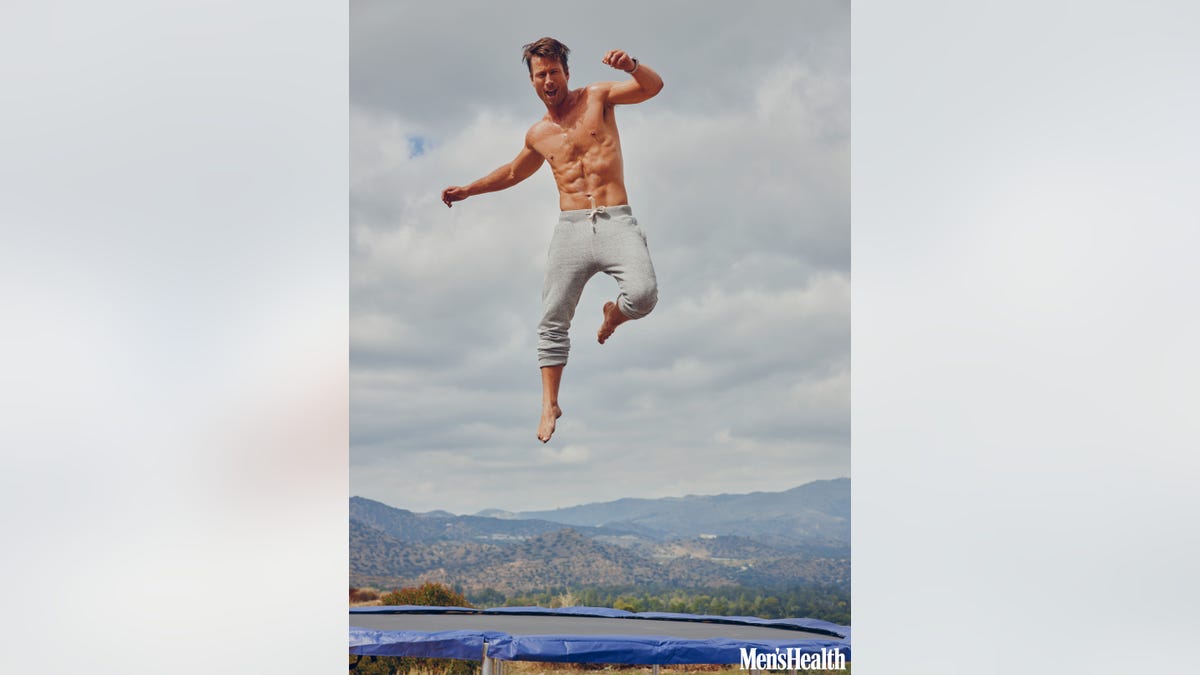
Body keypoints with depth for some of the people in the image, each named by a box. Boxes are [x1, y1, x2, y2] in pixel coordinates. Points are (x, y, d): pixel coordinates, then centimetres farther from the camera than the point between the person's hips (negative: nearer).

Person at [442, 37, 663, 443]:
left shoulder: (597, 97, 6)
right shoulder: (538, 135, 16)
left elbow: (653, 86, -8)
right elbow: (514, 172, 36)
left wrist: (631, 66, -28)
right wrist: (468, 190, 36)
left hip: (616, 223, -3)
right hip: (571, 228, 3)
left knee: (643, 295, -27)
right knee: (553, 320, 1)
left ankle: (613, 314, 10)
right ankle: (550, 405, 13)